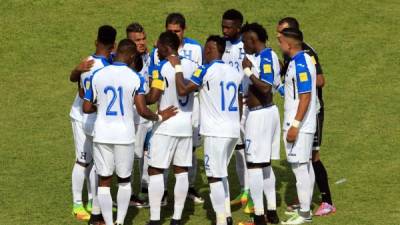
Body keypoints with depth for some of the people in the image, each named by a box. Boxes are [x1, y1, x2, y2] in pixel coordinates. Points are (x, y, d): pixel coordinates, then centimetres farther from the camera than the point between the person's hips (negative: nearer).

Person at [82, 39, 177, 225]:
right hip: (124, 135, -1)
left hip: (102, 134, 1)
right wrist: (159, 117, 7)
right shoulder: (135, 78, -8)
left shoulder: (97, 76, -1)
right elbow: (142, 111, -11)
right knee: (124, 180, 16)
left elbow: (87, 108, 3)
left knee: (104, 181, 8)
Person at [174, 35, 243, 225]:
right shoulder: (235, 72, 12)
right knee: (221, 173, 22)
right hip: (233, 131, 7)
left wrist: (177, 68, -2)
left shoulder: (206, 71, -10)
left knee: (215, 177, -4)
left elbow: (182, 90, -14)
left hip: (216, 132, -7)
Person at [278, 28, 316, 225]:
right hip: (304, 125, 10)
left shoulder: (300, 64, -19)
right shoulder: (300, 61, 11)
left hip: (299, 125, -10)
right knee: (305, 165, 15)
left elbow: (305, 97, -22)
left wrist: (295, 125, -23)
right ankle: (304, 208, 23)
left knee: (300, 167, -6)